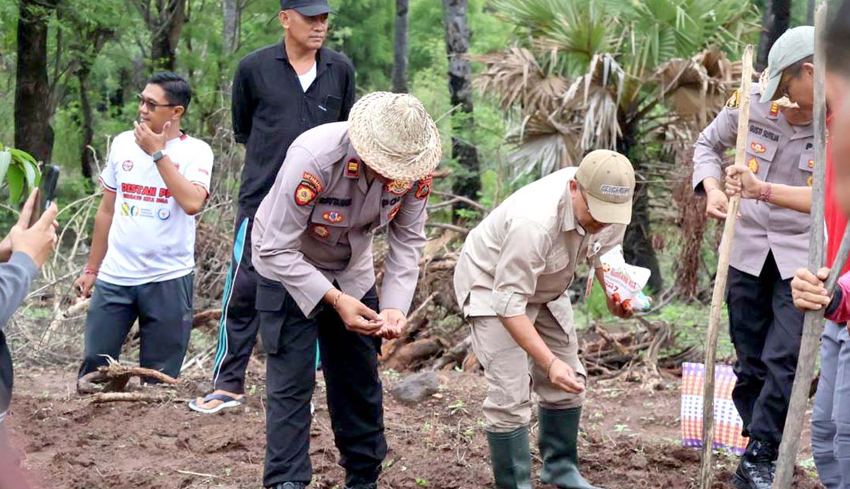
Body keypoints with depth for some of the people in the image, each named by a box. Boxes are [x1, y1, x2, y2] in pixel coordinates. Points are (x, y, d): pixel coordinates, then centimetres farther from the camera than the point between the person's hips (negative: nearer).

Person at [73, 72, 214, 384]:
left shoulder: (195, 152, -4)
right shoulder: (123, 143, 9)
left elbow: (193, 203, -23)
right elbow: (107, 210, 16)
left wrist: (157, 153, -16)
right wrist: (91, 270, 16)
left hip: (168, 279, -3)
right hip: (114, 276, 4)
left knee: (159, 380, 2)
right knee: (94, 364, 2)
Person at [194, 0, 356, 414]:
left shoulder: (340, 70, 5)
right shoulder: (254, 68, -2)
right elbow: (241, 130, 10)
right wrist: (274, 155, 7)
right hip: (263, 199, -2)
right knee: (245, 288, -4)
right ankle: (228, 384, 4)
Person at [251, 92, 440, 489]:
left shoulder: (415, 170, -22)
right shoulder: (313, 159, -37)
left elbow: (407, 241, -9)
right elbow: (277, 250, -31)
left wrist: (395, 306, -24)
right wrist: (335, 300, -36)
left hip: (352, 273, 5)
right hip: (289, 269, -5)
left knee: (359, 382, 9)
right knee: (291, 385, -10)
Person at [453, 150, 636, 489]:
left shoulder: (608, 205, -20)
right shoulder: (534, 222, -42)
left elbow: (604, 251, 4)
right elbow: (509, 302, -37)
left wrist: (614, 293, -11)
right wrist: (549, 362, -41)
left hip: (545, 288, 7)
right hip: (493, 285, -7)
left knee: (567, 384, 10)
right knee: (511, 393, -14)